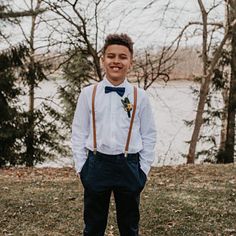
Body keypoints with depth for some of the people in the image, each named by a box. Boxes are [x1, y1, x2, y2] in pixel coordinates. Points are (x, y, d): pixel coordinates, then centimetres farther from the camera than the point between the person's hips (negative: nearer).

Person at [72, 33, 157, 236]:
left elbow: (149, 135, 3)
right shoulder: (88, 94, 0)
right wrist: (81, 167, 0)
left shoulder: (140, 96, 0)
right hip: (97, 164, 0)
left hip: (129, 166, 0)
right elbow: (79, 133, 3)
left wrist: (144, 169, 0)